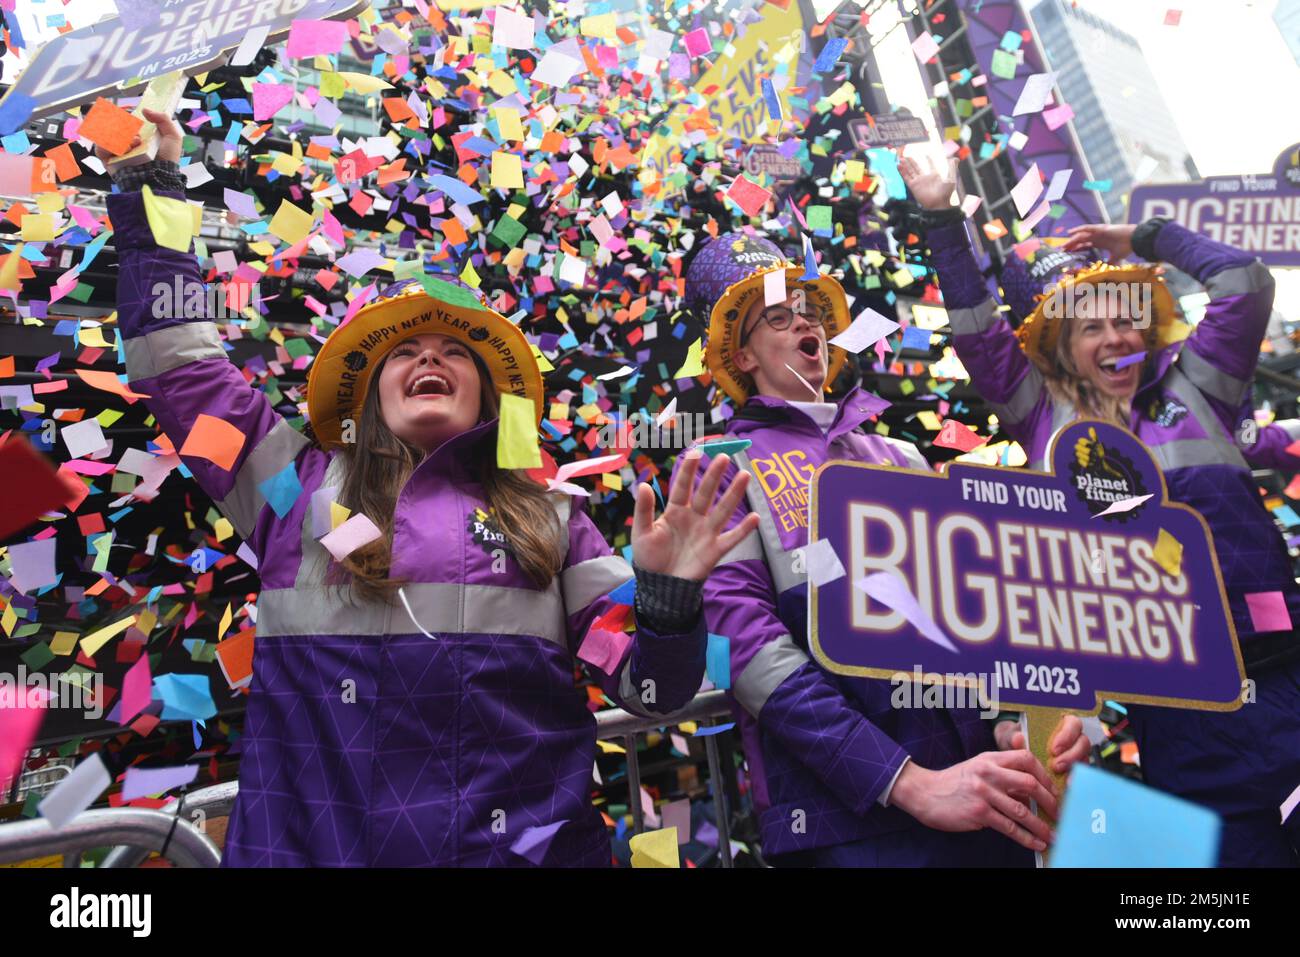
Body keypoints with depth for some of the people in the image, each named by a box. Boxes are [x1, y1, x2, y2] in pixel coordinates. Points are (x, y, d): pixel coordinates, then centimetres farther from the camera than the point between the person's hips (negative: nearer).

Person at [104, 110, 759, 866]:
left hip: (529, 844, 0)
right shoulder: (300, 488, 7)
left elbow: (648, 687, 1)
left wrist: (669, 594, -18)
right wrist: (151, 185, 16)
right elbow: (178, 362, 12)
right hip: (311, 843, 1)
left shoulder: (549, 518, 4)